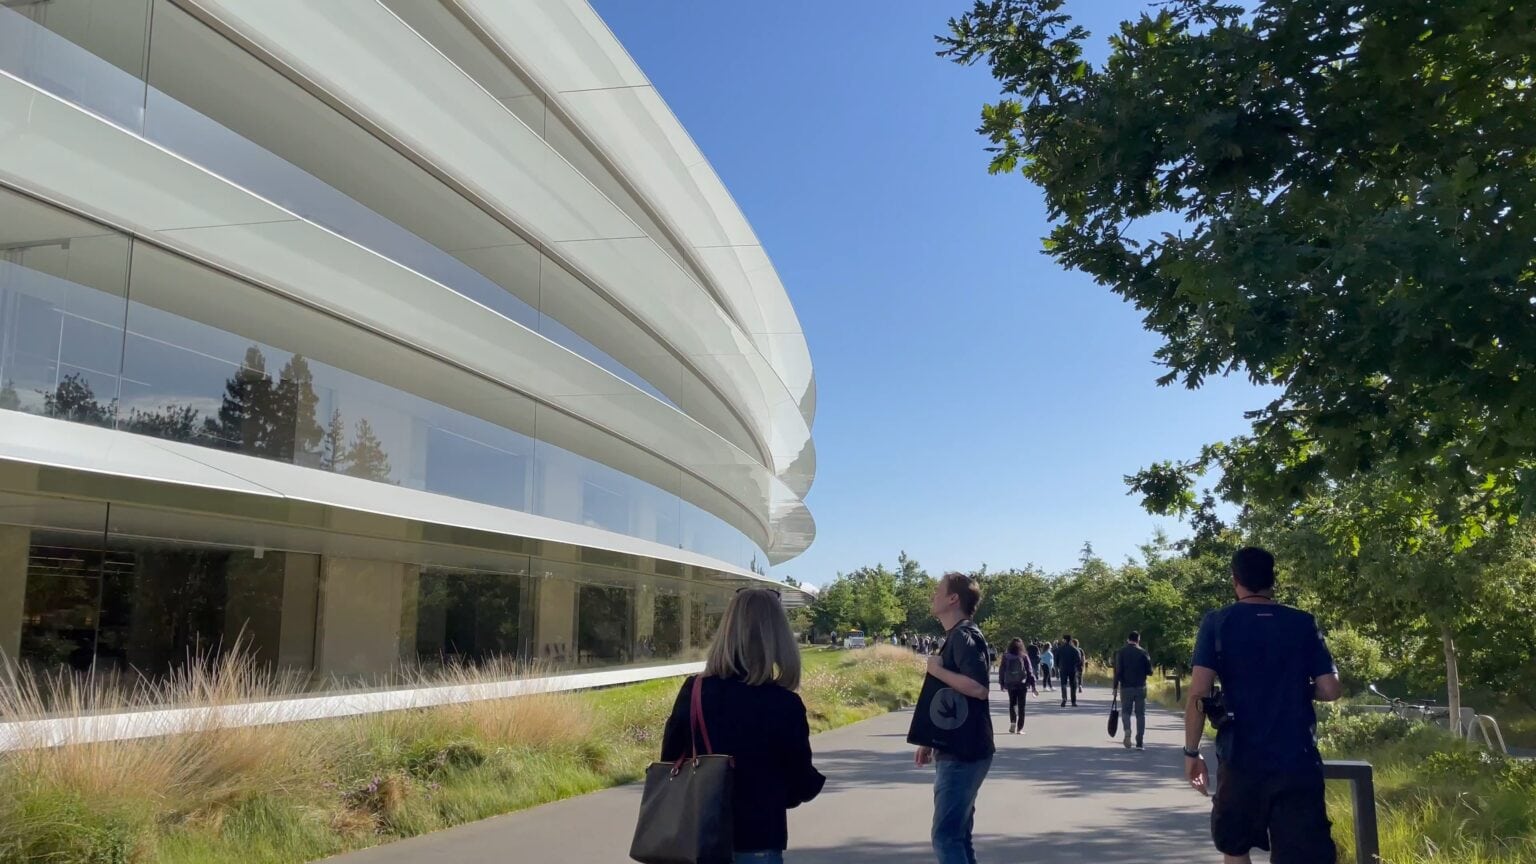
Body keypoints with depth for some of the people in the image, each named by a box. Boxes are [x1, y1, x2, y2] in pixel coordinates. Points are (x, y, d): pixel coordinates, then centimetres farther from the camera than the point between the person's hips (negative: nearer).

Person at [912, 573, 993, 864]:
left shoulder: (964, 636, -15)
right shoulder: (955, 637, 15)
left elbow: (979, 688, -29)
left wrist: (937, 669, -18)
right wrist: (930, 742, 20)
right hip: (955, 751, 10)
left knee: (945, 836, -9)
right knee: (957, 834, 14)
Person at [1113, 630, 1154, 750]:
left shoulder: (1121, 652, -2)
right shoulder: (1143, 652, -1)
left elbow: (1117, 671, -7)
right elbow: (1150, 672, -1)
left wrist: (1116, 687, -2)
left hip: (1126, 687, 0)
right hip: (1141, 687, 0)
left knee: (1126, 711, 13)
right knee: (1140, 714, 7)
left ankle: (1127, 730, -16)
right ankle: (1139, 743, 4)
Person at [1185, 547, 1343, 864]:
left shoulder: (1217, 623, -2)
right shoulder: (1304, 624, 3)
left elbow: (1198, 694, -9)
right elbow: (1330, 690, 0)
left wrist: (1191, 752, -1)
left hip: (1240, 759, -1)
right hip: (1298, 759, 1)